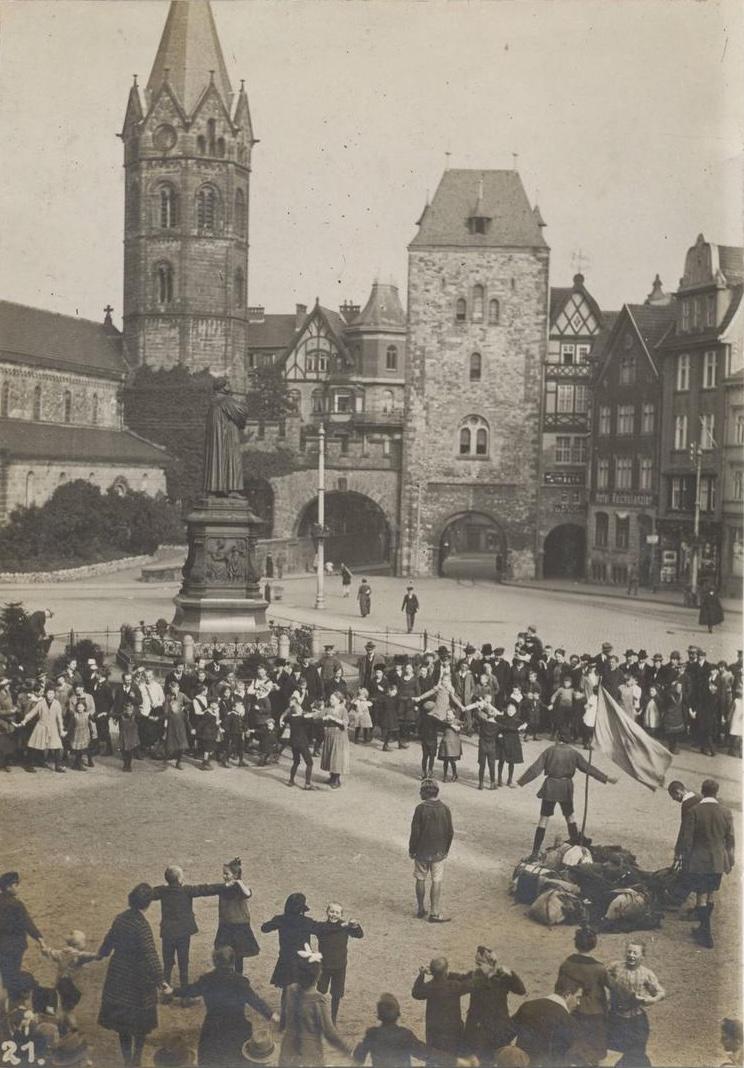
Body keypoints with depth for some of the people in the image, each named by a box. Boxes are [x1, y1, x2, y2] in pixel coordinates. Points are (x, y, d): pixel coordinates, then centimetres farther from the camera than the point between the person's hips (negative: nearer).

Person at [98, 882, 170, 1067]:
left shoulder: (121, 918, -4)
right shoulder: (141, 925, -24)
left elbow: (109, 940, 13)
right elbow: (150, 956, -27)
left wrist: (102, 953, 35)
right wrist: (161, 981, -26)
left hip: (118, 975, 6)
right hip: (138, 980, -6)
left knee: (122, 1020, 17)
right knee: (140, 1022, 13)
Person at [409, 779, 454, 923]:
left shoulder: (421, 809, -15)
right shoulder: (444, 809, -5)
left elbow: (415, 832, -12)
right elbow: (450, 832, 2)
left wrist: (411, 850, 0)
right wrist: (446, 849, 16)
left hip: (421, 852, -2)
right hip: (439, 852, 2)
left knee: (420, 880, 14)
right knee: (437, 882, 5)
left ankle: (421, 910, 23)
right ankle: (434, 914, 4)